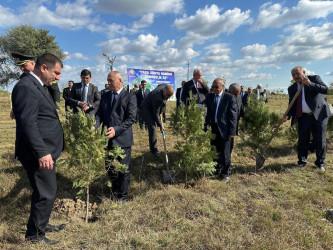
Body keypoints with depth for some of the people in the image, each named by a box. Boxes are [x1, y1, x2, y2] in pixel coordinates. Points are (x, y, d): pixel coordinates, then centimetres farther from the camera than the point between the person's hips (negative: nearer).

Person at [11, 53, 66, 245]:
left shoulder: (38, 86, 13)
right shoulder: (26, 87, -18)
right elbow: (28, 123, -25)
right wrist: (42, 152, -26)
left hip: (46, 151, 10)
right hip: (40, 154, -10)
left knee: (44, 191, 22)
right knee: (46, 193, 1)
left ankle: (41, 224, 40)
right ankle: (34, 234, 20)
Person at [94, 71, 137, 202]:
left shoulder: (130, 97, -6)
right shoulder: (105, 96, 11)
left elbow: (131, 118, -14)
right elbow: (99, 114, 8)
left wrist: (116, 130, -26)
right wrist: (94, 126, -12)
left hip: (122, 139, -5)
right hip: (108, 139, 5)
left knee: (123, 170, 8)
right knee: (110, 168, 15)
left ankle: (122, 196, 27)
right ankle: (115, 191, 39)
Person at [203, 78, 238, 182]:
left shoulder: (230, 98, -6)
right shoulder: (209, 96, 8)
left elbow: (233, 116, -7)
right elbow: (207, 113, 7)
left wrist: (232, 131, -11)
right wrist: (206, 127, 0)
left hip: (224, 129, -4)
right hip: (212, 128, 4)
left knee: (225, 153, 5)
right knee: (216, 153, 14)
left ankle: (226, 173, 23)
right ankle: (218, 170, 32)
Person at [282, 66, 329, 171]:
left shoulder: (315, 78, 0)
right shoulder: (292, 88, 8)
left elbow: (326, 89, -14)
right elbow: (292, 105, 4)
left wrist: (310, 84, -24)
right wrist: (287, 116, -13)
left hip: (319, 115, -2)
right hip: (303, 117, 3)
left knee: (320, 141, 3)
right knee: (303, 140, 4)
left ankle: (320, 163, 20)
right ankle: (302, 161, 22)